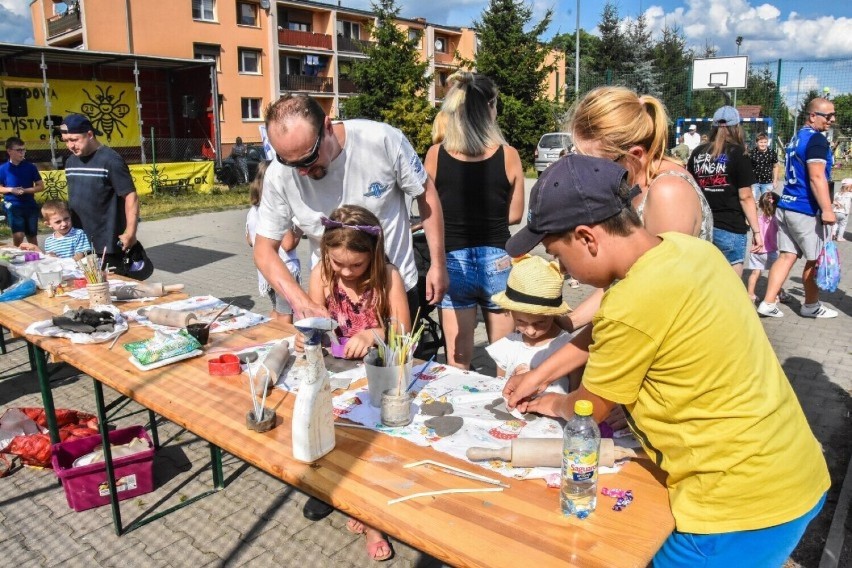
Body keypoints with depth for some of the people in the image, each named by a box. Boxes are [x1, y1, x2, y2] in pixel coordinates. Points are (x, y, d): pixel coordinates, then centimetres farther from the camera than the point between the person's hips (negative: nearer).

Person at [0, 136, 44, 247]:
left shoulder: (30, 167, 0)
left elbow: (41, 186, 2)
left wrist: (25, 190, -13)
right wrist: (11, 190, -12)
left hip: (30, 206, 1)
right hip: (13, 206, -1)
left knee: (32, 237, 9)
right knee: (18, 236, -13)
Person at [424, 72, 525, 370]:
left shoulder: (436, 154, -6)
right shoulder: (508, 155, -7)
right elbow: (514, 215, 3)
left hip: (453, 262, 0)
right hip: (496, 262, 0)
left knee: (458, 365, 12)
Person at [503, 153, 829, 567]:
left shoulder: (635, 304, -28)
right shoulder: (686, 249, -3)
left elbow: (589, 409, -8)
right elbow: (600, 332, 13)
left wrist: (555, 405, 13)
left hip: (742, 503, -8)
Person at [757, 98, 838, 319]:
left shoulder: (797, 137, 15)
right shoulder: (816, 139, -14)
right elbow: (816, 177, -22)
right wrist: (827, 210, -22)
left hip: (786, 207, 8)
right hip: (806, 210, -8)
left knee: (787, 256, 8)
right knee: (815, 260, 7)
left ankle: (767, 304, 3)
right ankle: (811, 306, 21)